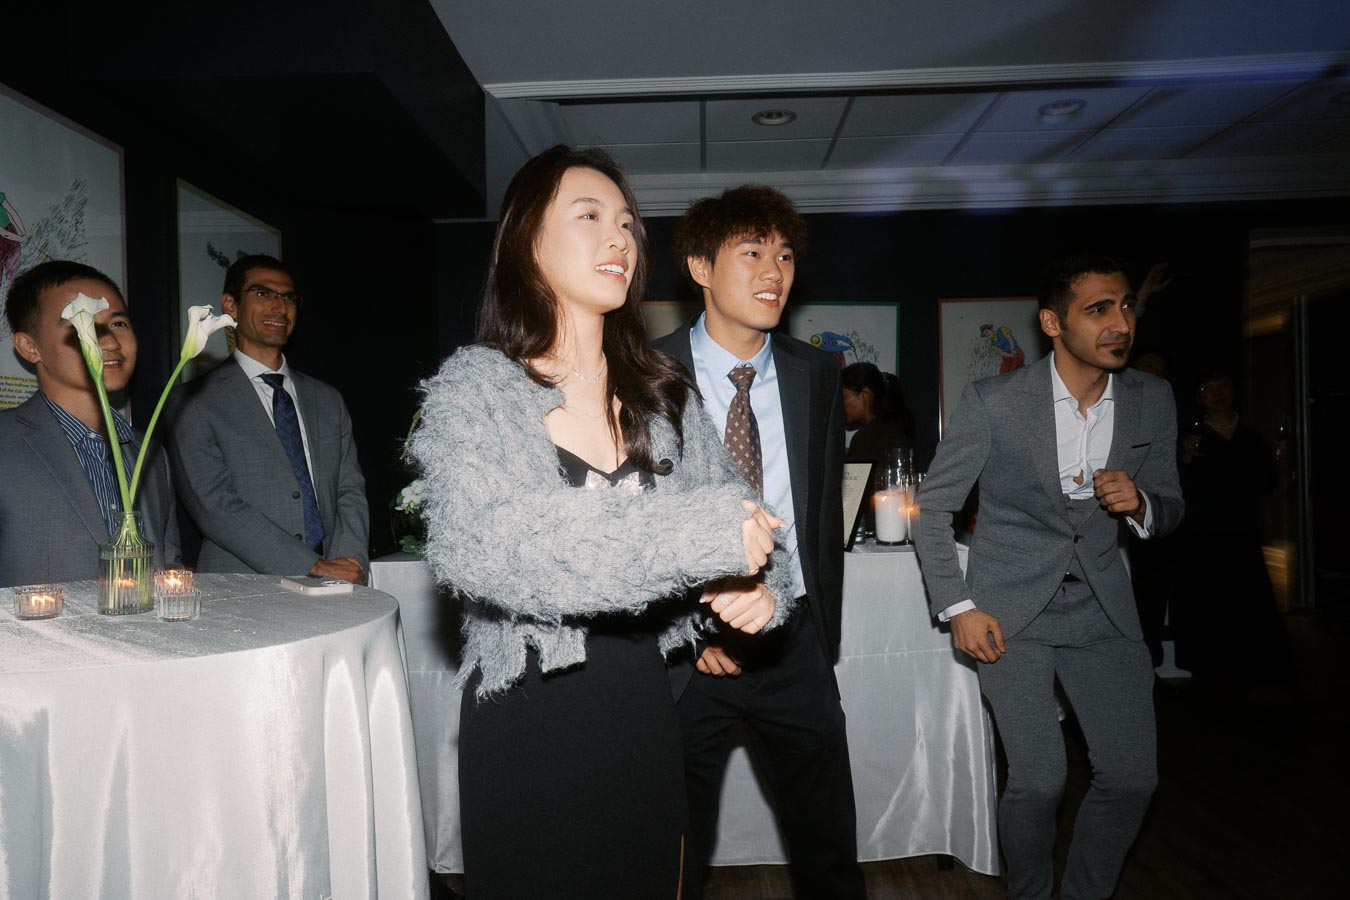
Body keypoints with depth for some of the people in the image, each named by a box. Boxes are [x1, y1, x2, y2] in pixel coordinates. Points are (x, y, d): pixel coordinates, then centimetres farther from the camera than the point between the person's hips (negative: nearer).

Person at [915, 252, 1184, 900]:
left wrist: (1139, 505, -15)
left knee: (1132, 776, 4)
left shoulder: (1153, 401, -1)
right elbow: (933, 505, -6)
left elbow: (1169, 509, 10)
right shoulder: (993, 402, -14)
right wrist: (957, 607, -12)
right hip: (1010, 611, -4)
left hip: (1101, 608, 4)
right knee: (1038, 781, -8)